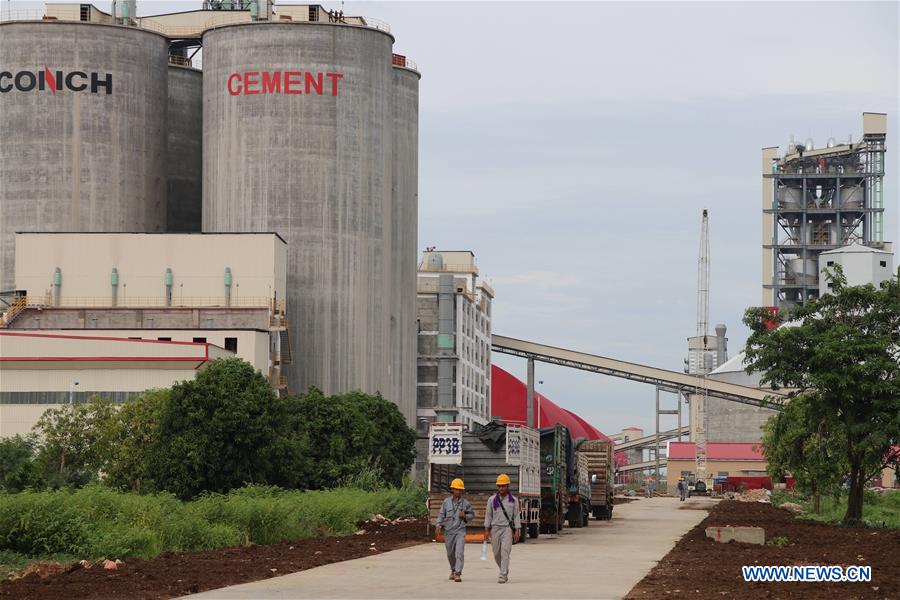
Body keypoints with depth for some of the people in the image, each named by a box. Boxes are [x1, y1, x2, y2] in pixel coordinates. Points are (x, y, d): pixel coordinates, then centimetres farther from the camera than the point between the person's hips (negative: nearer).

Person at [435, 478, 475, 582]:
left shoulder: (465, 503, -1)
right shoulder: (446, 502, 1)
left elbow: (472, 515, 10)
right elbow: (441, 515, 4)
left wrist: (465, 516, -10)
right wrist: (438, 525, -12)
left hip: (460, 531, -2)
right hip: (449, 531, 2)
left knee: (459, 552, -17)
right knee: (450, 553, 16)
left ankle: (458, 574, -20)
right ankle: (453, 570, 40)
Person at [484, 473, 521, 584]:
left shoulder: (513, 500, 3)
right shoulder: (492, 500, 7)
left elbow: (516, 516, 4)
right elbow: (488, 515, 8)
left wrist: (517, 530, -2)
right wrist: (486, 530, 3)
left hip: (507, 529, -3)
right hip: (495, 529, 3)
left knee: (505, 551, -15)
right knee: (497, 553, 7)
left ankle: (503, 575, -18)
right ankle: (505, 571, 28)